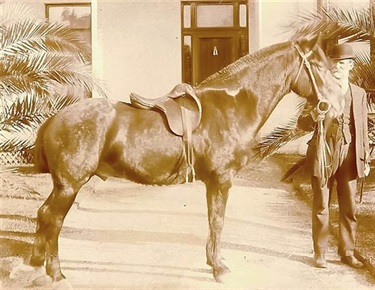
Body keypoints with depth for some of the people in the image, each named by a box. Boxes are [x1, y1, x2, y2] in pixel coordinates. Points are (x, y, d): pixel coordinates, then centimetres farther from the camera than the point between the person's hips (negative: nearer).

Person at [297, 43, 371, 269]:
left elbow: (363, 129, 10)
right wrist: (313, 117, -26)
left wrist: (366, 159, 8)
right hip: (323, 155, -2)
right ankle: (320, 253, 17)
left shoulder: (360, 94, 7)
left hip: (349, 157, 3)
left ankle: (347, 252, 22)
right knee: (321, 208, 6)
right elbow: (301, 123, -3)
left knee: (349, 208, 8)